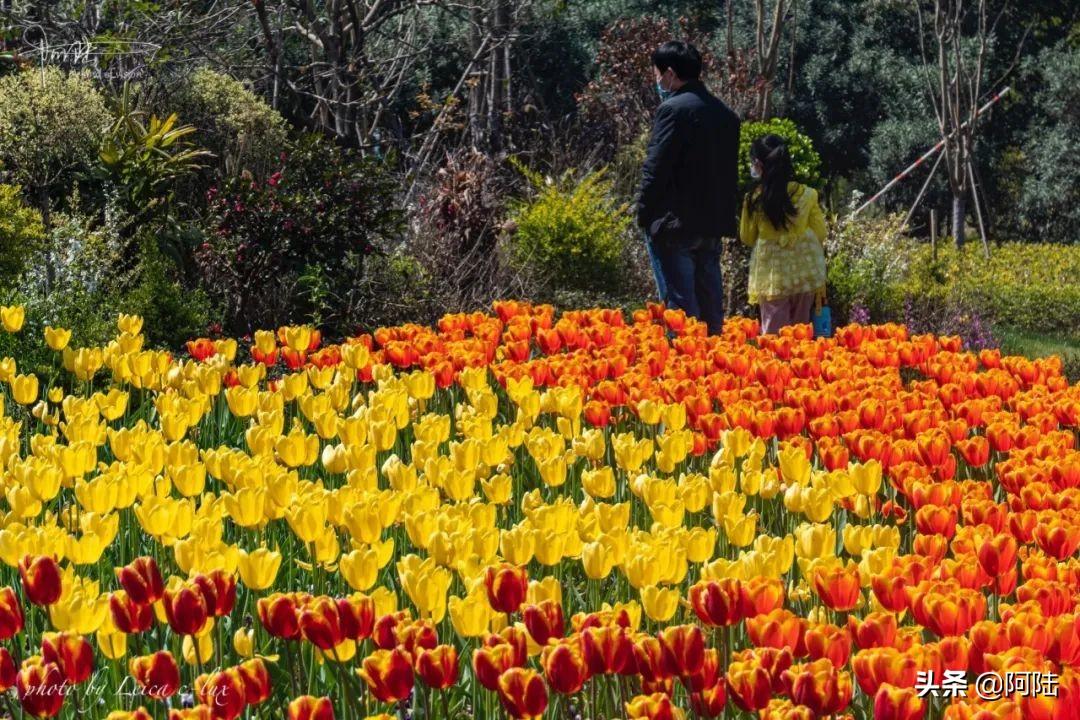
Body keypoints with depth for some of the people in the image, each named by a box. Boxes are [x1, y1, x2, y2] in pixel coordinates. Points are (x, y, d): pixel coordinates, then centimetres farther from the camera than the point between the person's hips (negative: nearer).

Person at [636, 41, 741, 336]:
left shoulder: (673, 109, -11)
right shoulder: (726, 114, 13)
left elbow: (655, 169, -14)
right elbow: (730, 171, 15)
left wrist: (645, 216, -6)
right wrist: (723, 218, 17)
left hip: (675, 225, -7)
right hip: (714, 225, 7)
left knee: (679, 303, -7)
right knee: (710, 306, 11)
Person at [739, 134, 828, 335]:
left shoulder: (754, 199, -10)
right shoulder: (806, 195, -5)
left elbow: (747, 237, 3)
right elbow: (820, 234, 4)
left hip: (772, 275, -2)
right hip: (805, 272, 2)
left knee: (773, 334, 2)